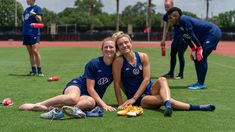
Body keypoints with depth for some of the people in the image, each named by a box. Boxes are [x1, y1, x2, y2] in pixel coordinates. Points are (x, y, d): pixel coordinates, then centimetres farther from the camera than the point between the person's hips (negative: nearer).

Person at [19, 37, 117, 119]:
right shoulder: (93, 64, -15)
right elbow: (90, 88, -16)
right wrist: (103, 104, -21)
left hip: (92, 95, 4)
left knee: (91, 102, -37)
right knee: (73, 98, -42)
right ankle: (36, 105, -26)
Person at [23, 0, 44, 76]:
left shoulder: (37, 8, -1)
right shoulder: (27, 9, 20)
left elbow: (39, 20, -10)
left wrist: (35, 14, -28)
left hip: (34, 32, -7)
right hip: (26, 33, 7)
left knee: (35, 51, -13)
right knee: (30, 52, 7)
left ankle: (39, 71, -7)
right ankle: (33, 70, 12)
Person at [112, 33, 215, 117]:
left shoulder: (143, 56, -4)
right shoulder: (118, 61, -12)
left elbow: (146, 79, -6)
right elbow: (117, 84, -11)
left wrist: (134, 98, -14)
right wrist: (121, 104, -15)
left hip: (150, 90, 3)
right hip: (139, 99, -3)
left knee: (162, 80, -28)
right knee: (164, 99, -29)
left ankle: (168, 105, -52)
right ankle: (194, 107, -26)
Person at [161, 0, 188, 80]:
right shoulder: (166, 16, -1)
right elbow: (166, 28, 10)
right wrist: (163, 40, 10)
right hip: (176, 35, 7)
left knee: (180, 54, -8)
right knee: (172, 54, 8)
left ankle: (181, 75, 2)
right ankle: (171, 73, 19)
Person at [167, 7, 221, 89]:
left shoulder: (184, 20, -23)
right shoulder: (177, 26, 4)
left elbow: (192, 35, -23)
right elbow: (187, 38, 10)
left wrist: (199, 48, -20)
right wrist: (193, 49, 5)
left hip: (213, 33, -10)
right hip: (204, 36, 10)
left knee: (201, 58, -15)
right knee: (196, 57, 10)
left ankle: (201, 84, -9)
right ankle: (199, 82, 17)